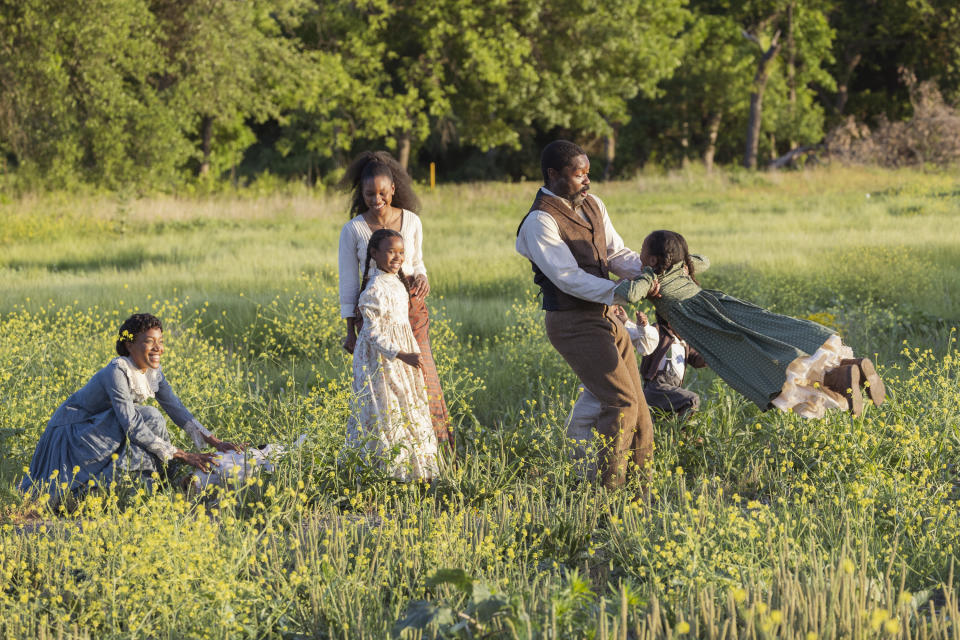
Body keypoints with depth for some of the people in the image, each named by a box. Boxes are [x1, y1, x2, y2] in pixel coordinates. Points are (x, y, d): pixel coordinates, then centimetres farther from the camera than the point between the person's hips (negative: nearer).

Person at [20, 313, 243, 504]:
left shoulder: (152, 371, -4)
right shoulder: (117, 372, -29)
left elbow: (176, 409, -2)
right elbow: (132, 425, -33)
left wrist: (215, 442, -13)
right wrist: (182, 455, -33)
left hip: (99, 429, 8)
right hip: (73, 431, -8)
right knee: (149, 417, -24)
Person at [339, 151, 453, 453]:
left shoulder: (412, 222, 2)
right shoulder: (352, 230, -4)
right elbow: (348, 282, 0)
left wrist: (421, 279, -8)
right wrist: (351, 330, -1)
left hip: (411, 307, 2)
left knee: (421, 377, -3)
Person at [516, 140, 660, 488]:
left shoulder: (592, 205, 10)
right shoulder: (540, 221, -16)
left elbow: (617, 254, 11)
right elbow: (569, 278, -24)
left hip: (607, 319, 8)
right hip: (573, 325, -8)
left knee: (638, 405, 9)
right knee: (621, 403, -17)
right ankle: (609, 488, -11)